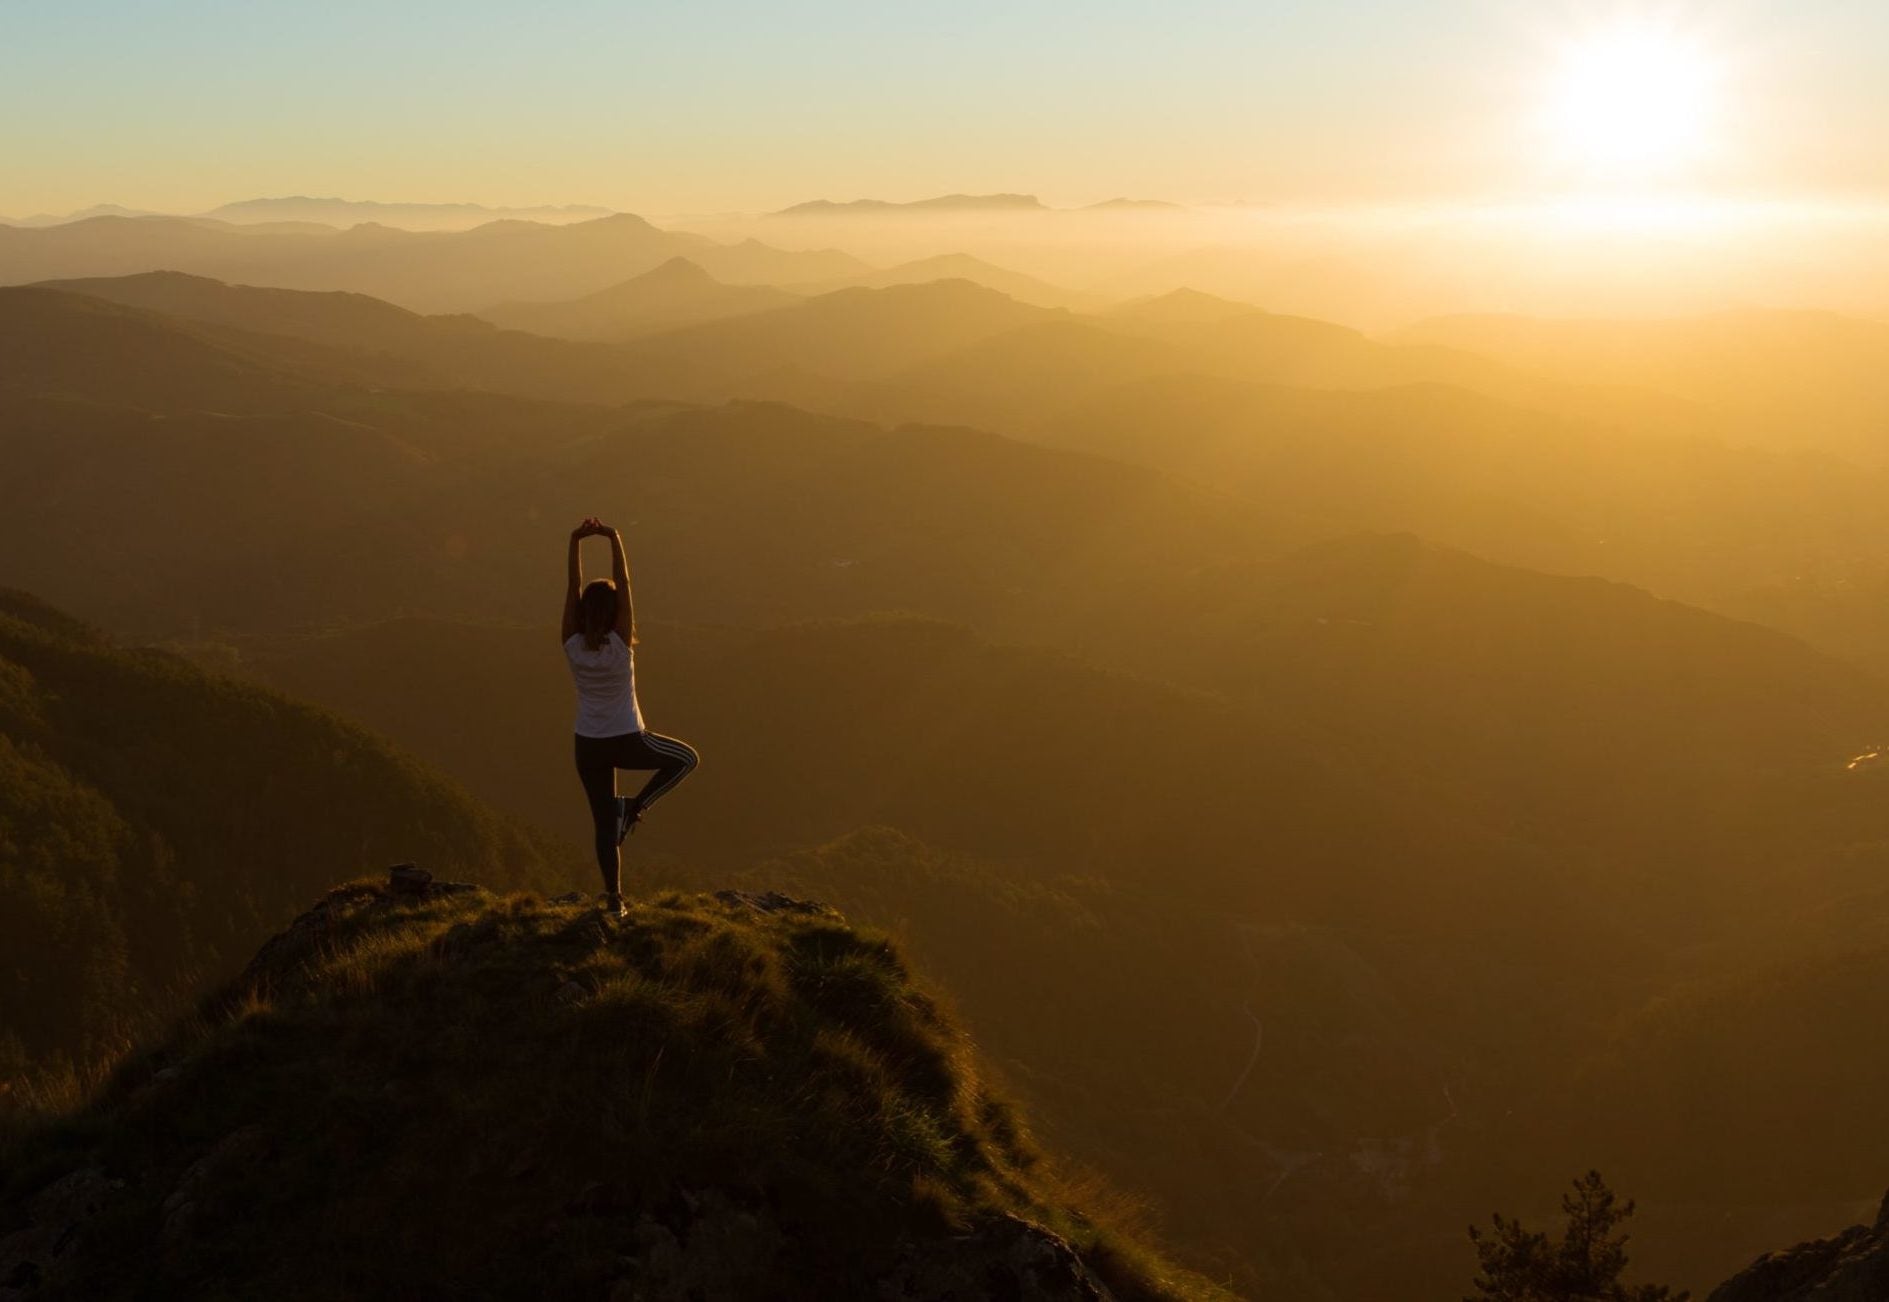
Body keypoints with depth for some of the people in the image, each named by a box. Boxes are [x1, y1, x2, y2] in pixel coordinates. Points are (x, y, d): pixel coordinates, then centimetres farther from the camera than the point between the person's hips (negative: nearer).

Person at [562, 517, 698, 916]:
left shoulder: (573, 645, -11)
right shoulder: (620, 644, -18)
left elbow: (572, 588, -12)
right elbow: (624, 587, -20)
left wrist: (575, 542, -16)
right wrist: (614, 541, -22)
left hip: (588, 746, 3)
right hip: (628, 741, -3)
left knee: (604, 823, 11)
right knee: (686, 758, 21)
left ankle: (614, 898, 14)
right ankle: (635, 807, 7)